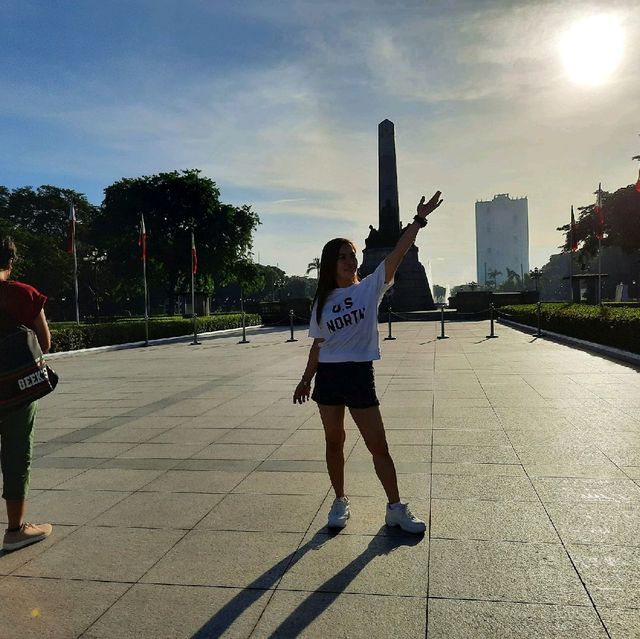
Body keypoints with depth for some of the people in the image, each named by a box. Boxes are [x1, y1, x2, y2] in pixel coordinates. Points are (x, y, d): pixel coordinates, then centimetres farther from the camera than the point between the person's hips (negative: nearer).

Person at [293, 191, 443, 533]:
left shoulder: (369, 288, 0)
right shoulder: (322, 301, 7)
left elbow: (397, 255, -12)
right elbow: (318, 345, 13)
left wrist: (419, 220, -20)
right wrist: (306, 379, 15)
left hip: (359, 375, -2)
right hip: (328, 376, 3)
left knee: (378, 445, 1)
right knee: (334, 442, 12)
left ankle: (396, 508, 16)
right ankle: (340, 502, 28)